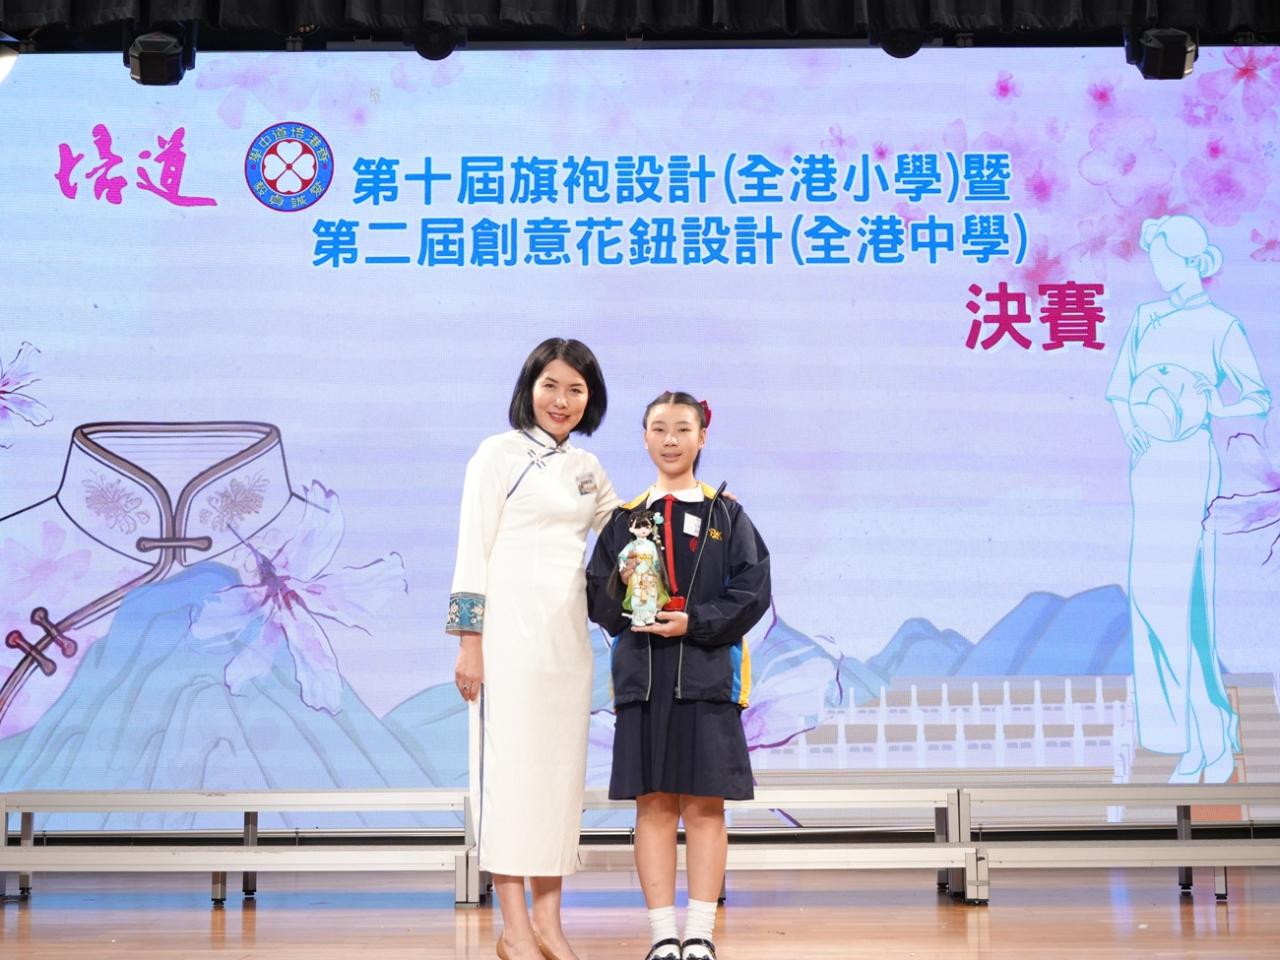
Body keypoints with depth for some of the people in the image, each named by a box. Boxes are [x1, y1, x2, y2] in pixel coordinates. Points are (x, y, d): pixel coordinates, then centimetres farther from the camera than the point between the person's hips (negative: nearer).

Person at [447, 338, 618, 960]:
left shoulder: (587, 468, 16)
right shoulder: (500, 453, -1)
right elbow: (472, 549, -6)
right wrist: (469, 641, -12)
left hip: (568, 634, 6)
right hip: (511, 629, -6)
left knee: (562, 764, 5)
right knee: (512, 762, -6)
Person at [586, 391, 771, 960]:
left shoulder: (726, 515, 7)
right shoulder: (624, 519, 12)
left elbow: (752, 590, -2)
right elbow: (596, 600, 10)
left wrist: (694, 622, -13)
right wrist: (621, 586, -12)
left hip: (707, 672, -1)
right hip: (642, 673, 2)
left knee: (704, 806, 0)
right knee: (653, 805, 2)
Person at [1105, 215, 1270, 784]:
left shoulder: (1219, 327, -3)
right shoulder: (1146, 320, 13)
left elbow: (1259, 398, -8)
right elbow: (1118, 391, 16)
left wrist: (1208, 406, -23)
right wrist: (1129, 430, -1)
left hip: (1189, 465, -6)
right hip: (1146, 465, 6)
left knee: (1186, 599, -10)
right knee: (1150, 594, 4)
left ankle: (1216, 743, -1)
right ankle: (1190, 743, 12)